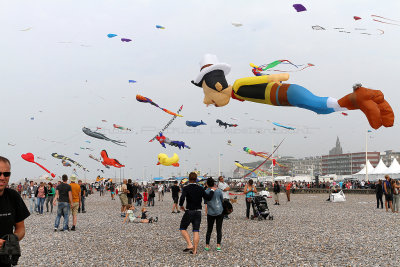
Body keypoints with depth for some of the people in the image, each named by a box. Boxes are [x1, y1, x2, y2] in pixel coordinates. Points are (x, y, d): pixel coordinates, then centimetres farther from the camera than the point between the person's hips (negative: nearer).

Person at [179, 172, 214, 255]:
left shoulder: (186, 188, -10)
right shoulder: (200, 188, 2)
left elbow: (182, 198, -24)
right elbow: (208, 198, 5)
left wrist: (181, 206, -5)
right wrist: (212, 191, 20)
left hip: (189, 212, -4)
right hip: (198, 212, 4)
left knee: (183, 228, 10)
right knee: (196, 231, 7)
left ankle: (189, 245, -5)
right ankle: (195, 250, 7)